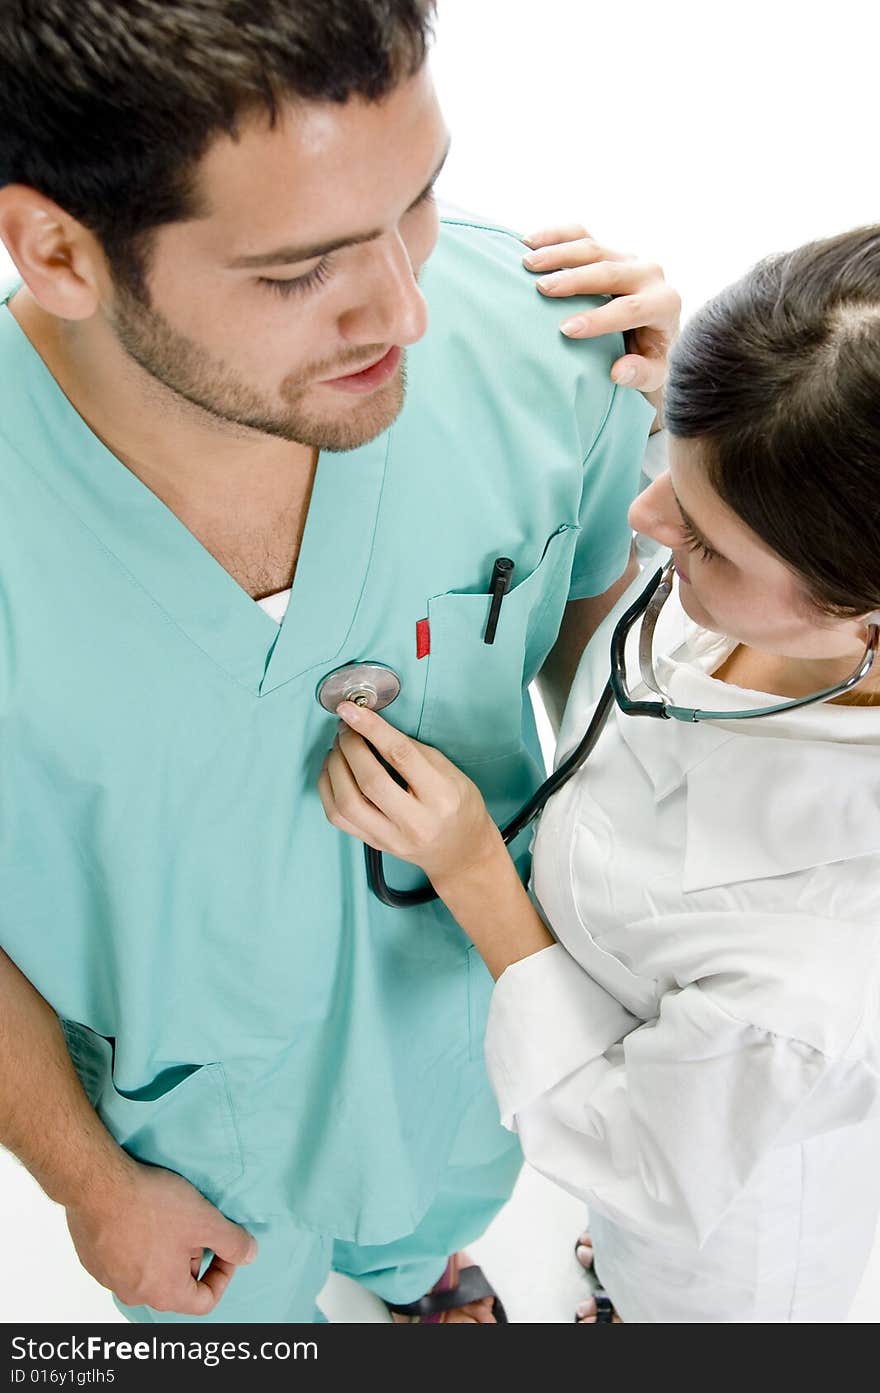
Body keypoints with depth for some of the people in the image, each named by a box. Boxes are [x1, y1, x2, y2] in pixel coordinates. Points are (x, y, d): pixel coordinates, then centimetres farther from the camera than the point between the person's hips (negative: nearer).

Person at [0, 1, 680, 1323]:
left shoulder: (539, 343, -31)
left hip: (470, 1019, 3)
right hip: (199, 1104, -2)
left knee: (441, 1204, 39)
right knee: (238, 1313, 34)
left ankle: (408, 1270, 78)